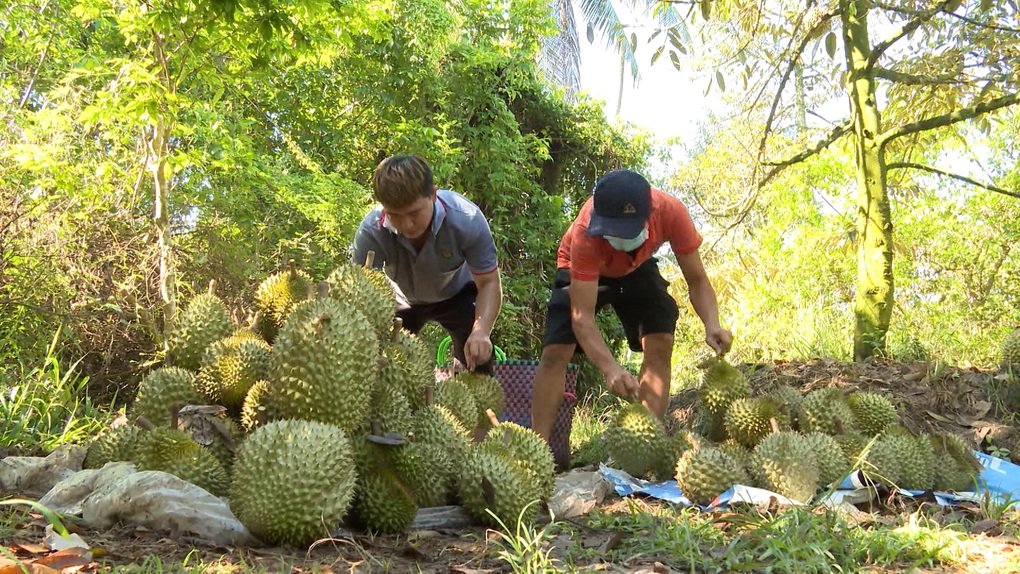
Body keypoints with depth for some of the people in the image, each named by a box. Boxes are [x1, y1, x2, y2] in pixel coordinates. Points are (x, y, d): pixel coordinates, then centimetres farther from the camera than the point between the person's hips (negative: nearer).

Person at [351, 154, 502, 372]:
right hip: (401, 299, 1)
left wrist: (481, 332, -47)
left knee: (477, 356, -19)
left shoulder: (467, 219, -37)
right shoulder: (370, 232, -36)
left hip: (457, 294, -1)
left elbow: (489, 283, -27)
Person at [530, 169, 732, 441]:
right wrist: (610, 368, -59)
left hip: (635, 268, 3)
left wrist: (712, 325, -46)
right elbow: (581, 315, -43)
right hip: (581, 271, -2)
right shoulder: (586, 234, -43)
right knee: (556, 352, -17)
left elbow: (697, 279, -26)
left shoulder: (671, 212, -37)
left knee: (660, 344, -16)